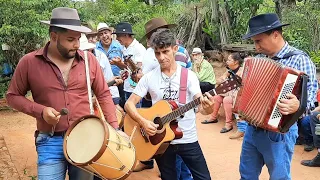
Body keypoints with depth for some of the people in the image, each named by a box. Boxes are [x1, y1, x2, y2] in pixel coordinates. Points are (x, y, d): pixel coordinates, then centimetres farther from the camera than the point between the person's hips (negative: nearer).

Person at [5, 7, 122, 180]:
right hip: (50, 142, -2)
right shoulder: (29, 62, -6)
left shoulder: (89, 59, -1)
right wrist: (40, 111, -12)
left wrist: (114, 126, -3)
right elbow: (13, 95, 4)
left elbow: (103, 94, 6)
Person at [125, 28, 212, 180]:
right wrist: (142, 122, -19)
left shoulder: (189, 75, -6)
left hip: (188, 140, -1)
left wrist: (207, 108, -37)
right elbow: (129, 103, -2)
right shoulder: (149, 78, -2)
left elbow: (201, 105, -14)